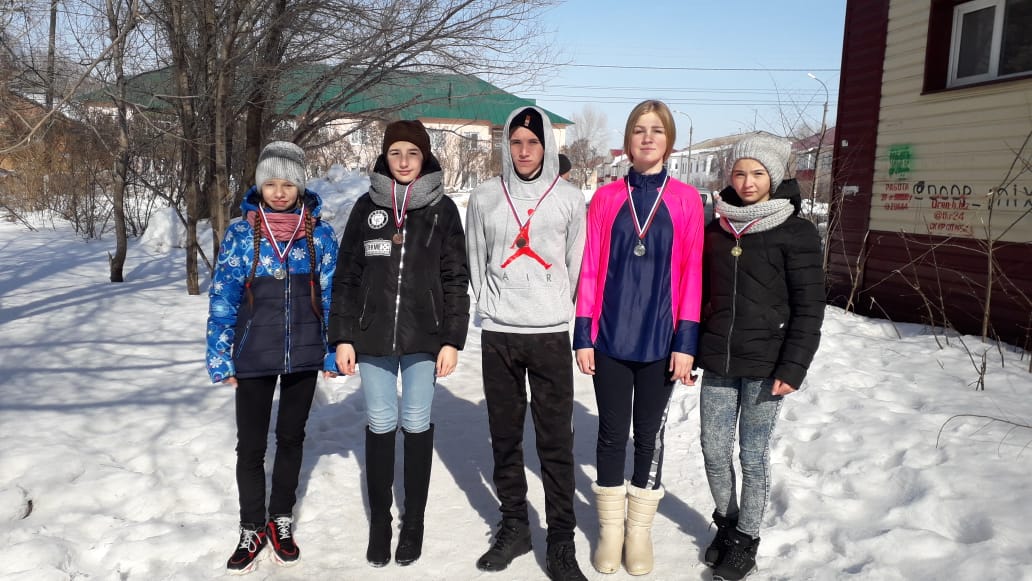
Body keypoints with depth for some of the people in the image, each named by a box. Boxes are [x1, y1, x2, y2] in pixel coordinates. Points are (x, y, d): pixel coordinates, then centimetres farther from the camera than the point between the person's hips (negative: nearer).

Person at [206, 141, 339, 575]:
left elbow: (333, 297, 1)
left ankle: (281, 521, 34)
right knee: (250, 445, 7)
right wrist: (220, 358, -5)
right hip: (254, 357, -1)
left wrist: (335, 352, -1)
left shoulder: (321, 235, -3)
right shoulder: (240, 234, -4)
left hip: (304, 356, 1)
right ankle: (252, 530, 26)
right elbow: (222, 299, -2)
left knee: (291, 437, 15)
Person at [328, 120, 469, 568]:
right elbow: (347, 275, 6)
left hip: (424, 337, -1)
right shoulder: (367, 206, 6)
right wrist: (343, 336, 0)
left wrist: (452, 338, -5)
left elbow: (455, 279, 1)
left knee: (417, 426, 7)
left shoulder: (442, 208, 2)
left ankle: (414, 522, 21)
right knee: (380, 426, 7)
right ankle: (379, 523, 22)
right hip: (373, 337, 1)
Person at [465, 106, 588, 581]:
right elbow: (476, 262, 11)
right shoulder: (485, 198, 4)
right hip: (497, 334, 2)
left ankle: (561, 542, 11)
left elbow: (576, 264, 5)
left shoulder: (569, 198, 1)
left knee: (556, 442, 1)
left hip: (551, 334, -2)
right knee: (505, 437, 11)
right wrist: (492, 306, 7)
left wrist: (555, 307, 4)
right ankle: (514, 526, 26)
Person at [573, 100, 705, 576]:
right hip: (609, 339, 1)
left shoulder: (685, 199, -1)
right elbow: (590, 269, 1)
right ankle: (610, 529, 27)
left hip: (659, 341, 0)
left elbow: (691, 273, -2)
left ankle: (639, 530, 28)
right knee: (612, 434, 10)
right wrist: (583, 335, -3)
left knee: (649, 434, 11)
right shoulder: (606, 197, 1)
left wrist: (686, 340, -7)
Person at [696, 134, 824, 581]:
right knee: (714, 451, 10)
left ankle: (747, 538, 25)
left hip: (765, 366, -4)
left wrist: (793, 367, -12)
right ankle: (726, 522, 33)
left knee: (753, 455, 6)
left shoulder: (796, 233, -6)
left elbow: (809, 307, -7)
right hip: (717, 363, 4)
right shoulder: (717, 229, 8)